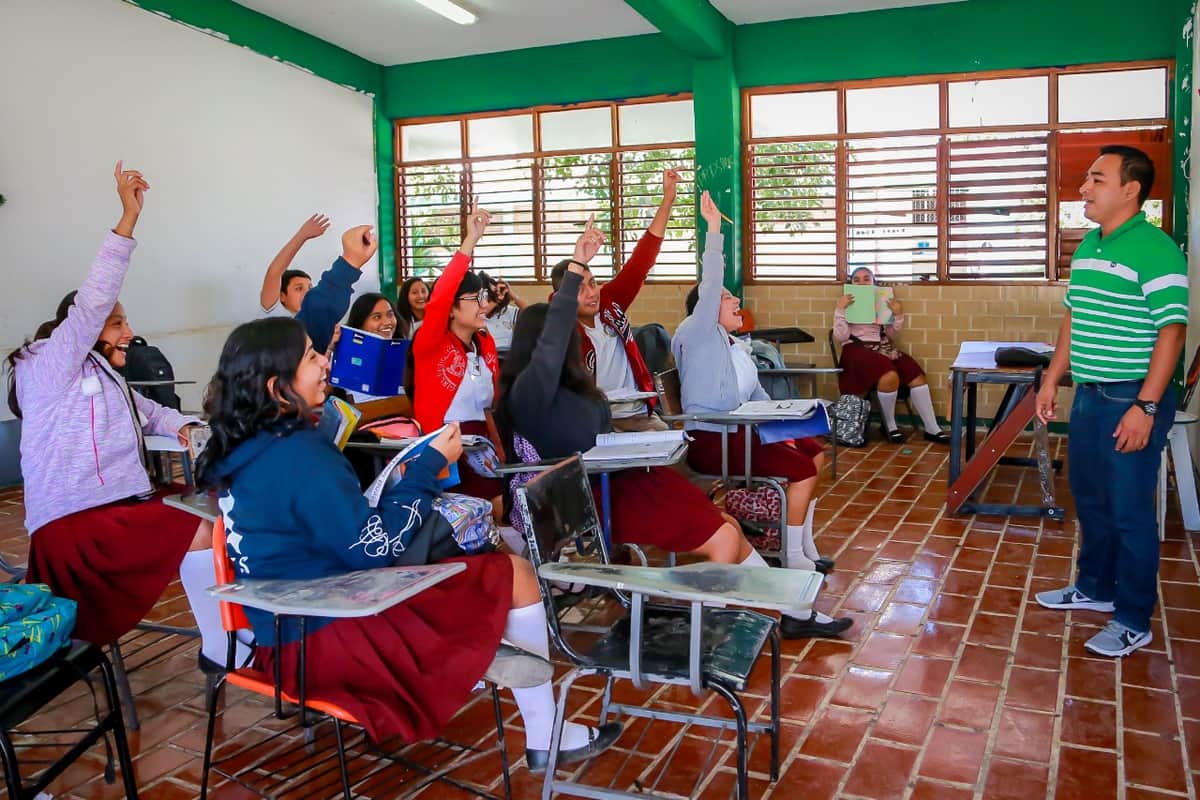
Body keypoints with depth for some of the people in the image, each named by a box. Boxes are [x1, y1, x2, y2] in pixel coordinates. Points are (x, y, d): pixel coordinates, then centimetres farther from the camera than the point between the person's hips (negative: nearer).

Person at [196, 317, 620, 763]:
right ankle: (546, 738, 8)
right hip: (324, 639, -9)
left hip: (289, 630, 10)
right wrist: (430, 466, -12)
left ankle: (466, 674, 29)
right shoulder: (298, 454, -24)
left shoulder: (239, 450, 4)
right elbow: (375, 548, -19)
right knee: (514, 575, -5)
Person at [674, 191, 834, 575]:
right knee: (803, 469, -17)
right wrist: (714, 229, -23)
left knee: (814, 453, 11)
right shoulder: (698, 336, -9)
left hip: (738, 433, 10)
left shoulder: (737, 346, 18)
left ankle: (803, 544, 16)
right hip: (709, 441, -10)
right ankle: (792, 558, -7)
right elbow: (709, 286, -21)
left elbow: (757, 394, 20)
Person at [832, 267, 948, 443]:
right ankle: (888, 425, -14)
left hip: (883, 347, 5)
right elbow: (840, 337, -7)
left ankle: (932, 429, -9)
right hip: (857, 349, -5)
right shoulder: (845, 305, 5)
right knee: (890, 376, -34)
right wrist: (840, 310, -15)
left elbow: (892, 335, 15)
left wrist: (898, 315, 0)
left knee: (917, 375, -16)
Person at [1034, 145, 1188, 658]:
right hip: (1089, 395, 8)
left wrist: (1145, 408, -22)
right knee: (1089, 499, 19)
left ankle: (1133, 621, 14)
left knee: (1129, 510, 0)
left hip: (1133, 400, -8)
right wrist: (1052, 378, 14)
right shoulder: (1087, 246, 10)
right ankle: (1094, 587, 37)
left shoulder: (1156, 251, -15)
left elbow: (1172, 331, -18)